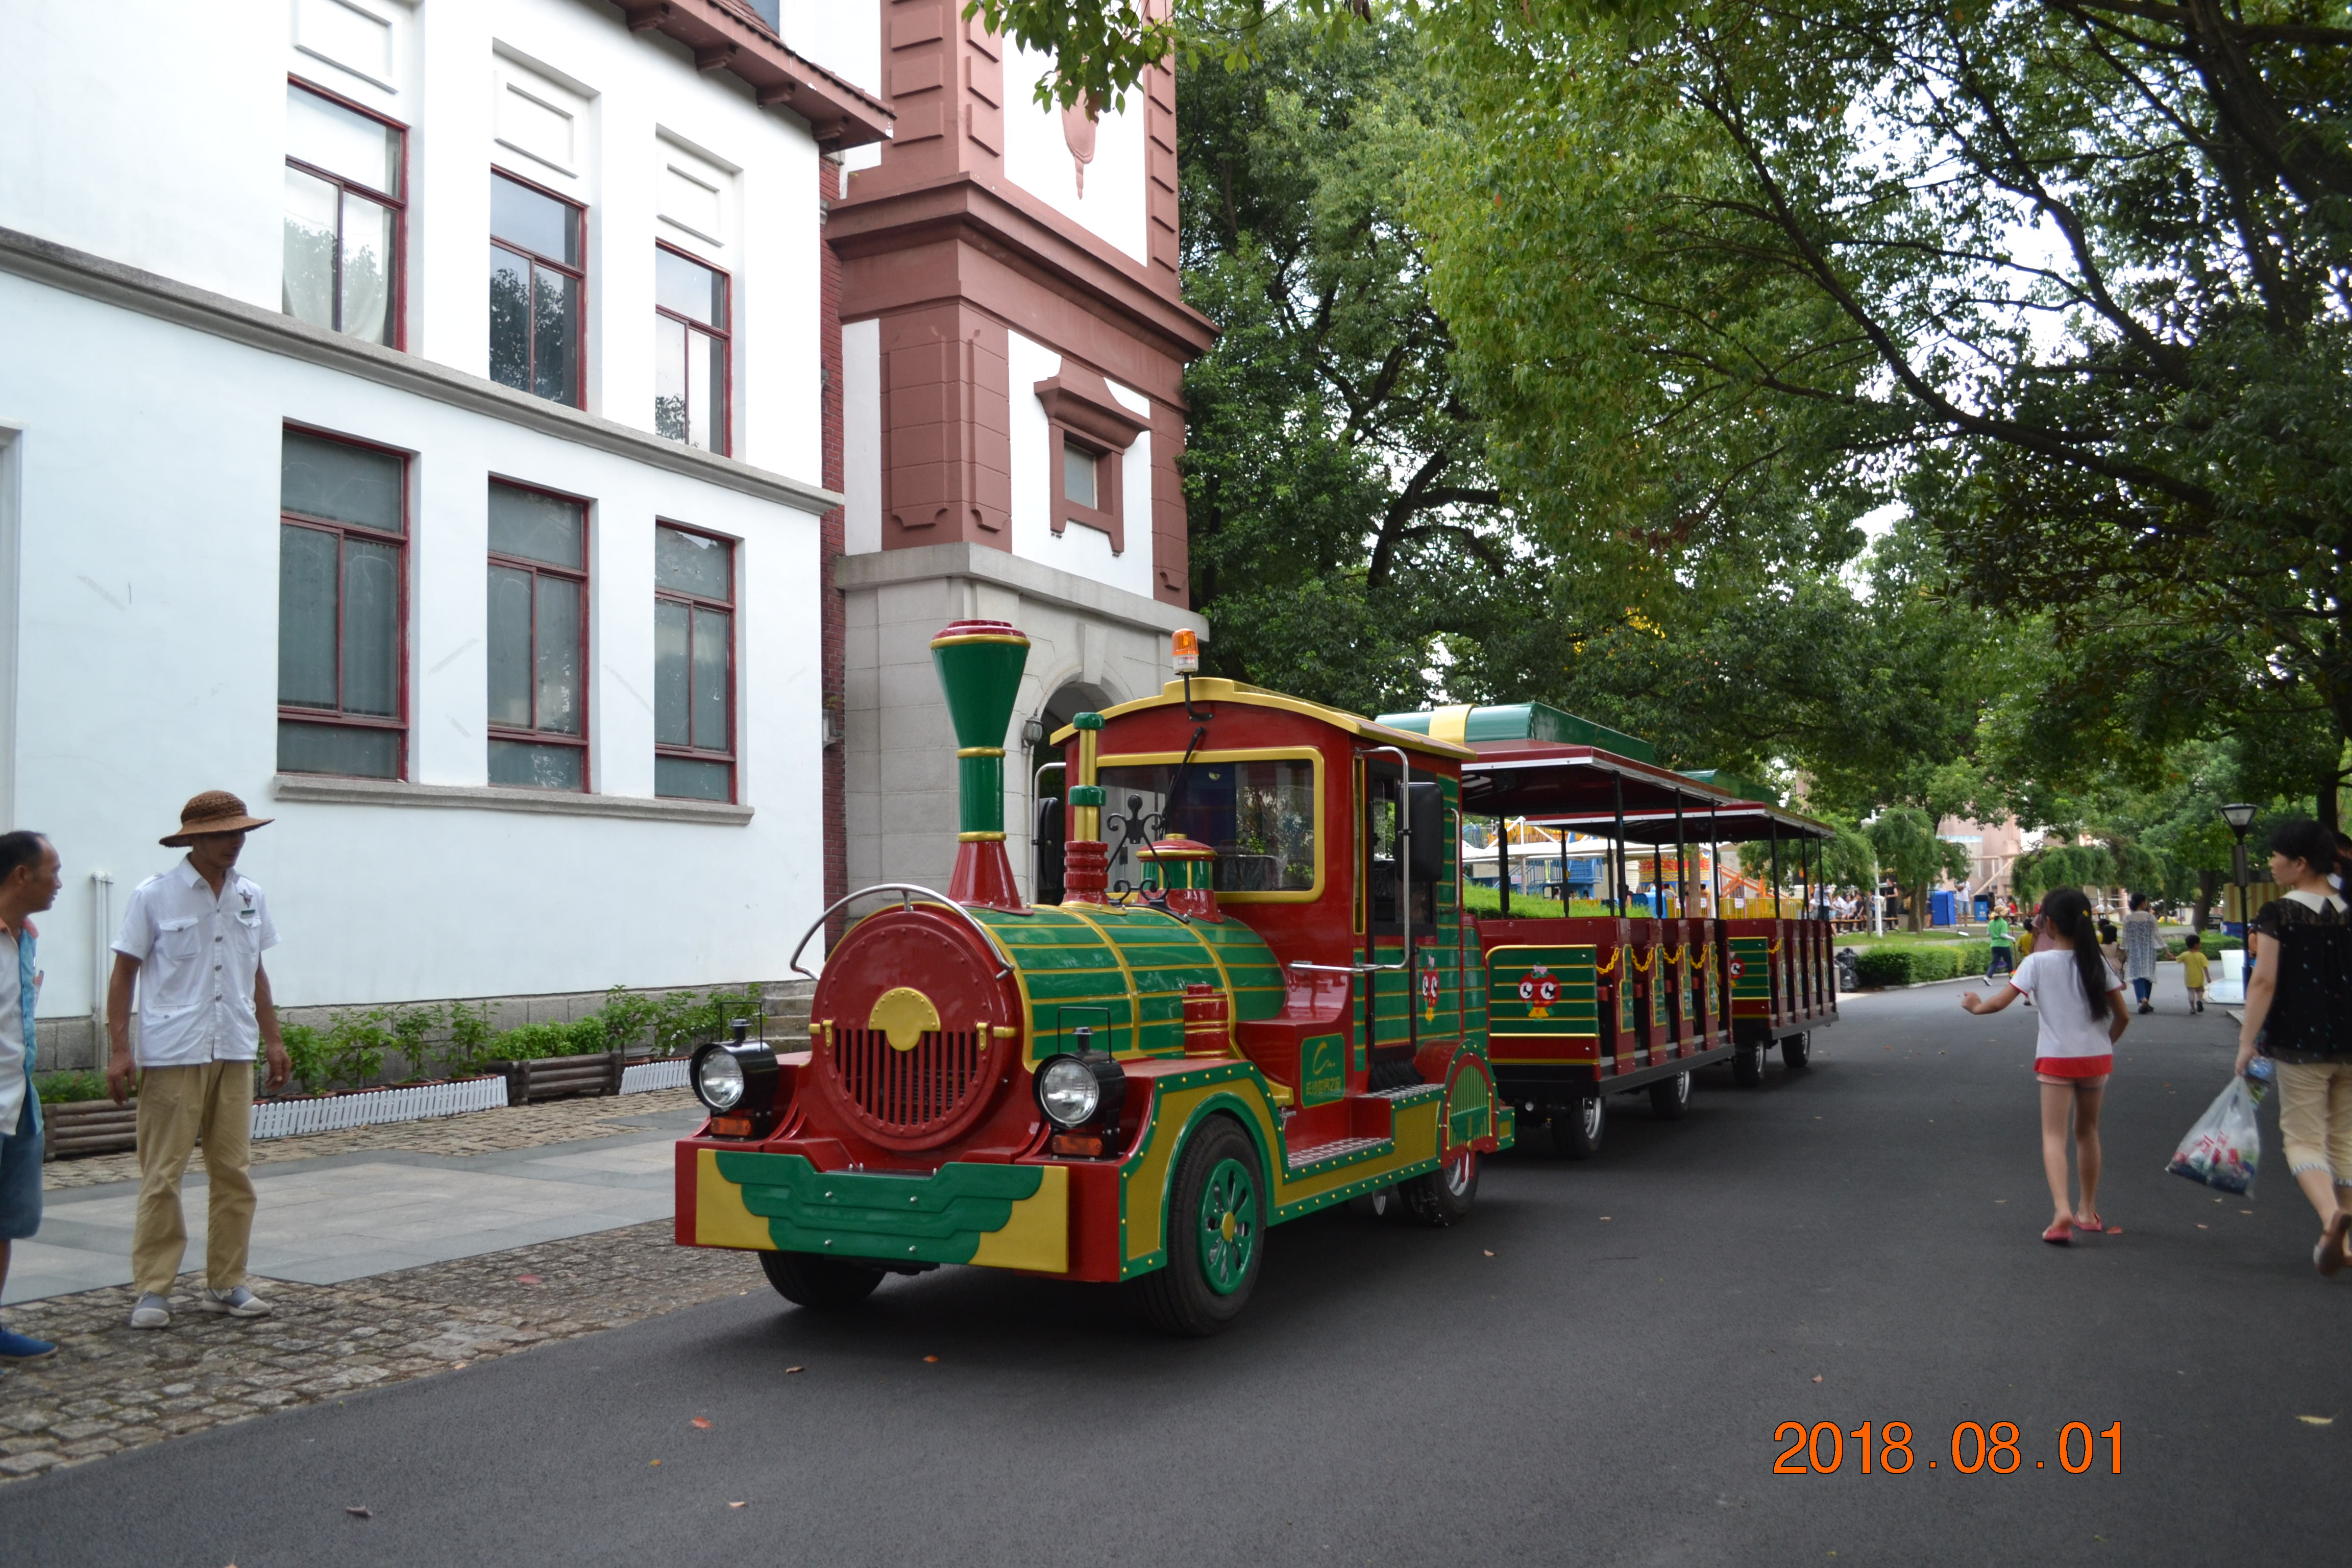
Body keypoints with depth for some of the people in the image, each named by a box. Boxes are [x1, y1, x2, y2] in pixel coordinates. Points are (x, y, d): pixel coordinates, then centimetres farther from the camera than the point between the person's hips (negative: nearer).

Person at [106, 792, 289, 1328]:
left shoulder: (251, 898, 10)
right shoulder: (154, 896, -3)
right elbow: (124, 973, -2)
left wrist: (272, 1039, 15)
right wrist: (119, 1049, -8)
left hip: (234, 1055, 5)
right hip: (171, 1057, -4)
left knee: (233, 1173, 6)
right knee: (161, 1176, -1)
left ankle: (226, 1284, 15)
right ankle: (152, 1289, 8)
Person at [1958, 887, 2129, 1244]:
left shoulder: (2038, 962, -8)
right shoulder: (2096, 963, 2)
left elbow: (1999, 1002, -10)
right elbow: (2122, 1017, 3)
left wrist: (1976, 1005, 10)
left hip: (2057, 1058, -4)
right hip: (2096, 1058, 4)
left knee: (2054, 1135, -2)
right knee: (2088, 1131, 19)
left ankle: (2062, 1211, -22)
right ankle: (2088, 1212, 28)